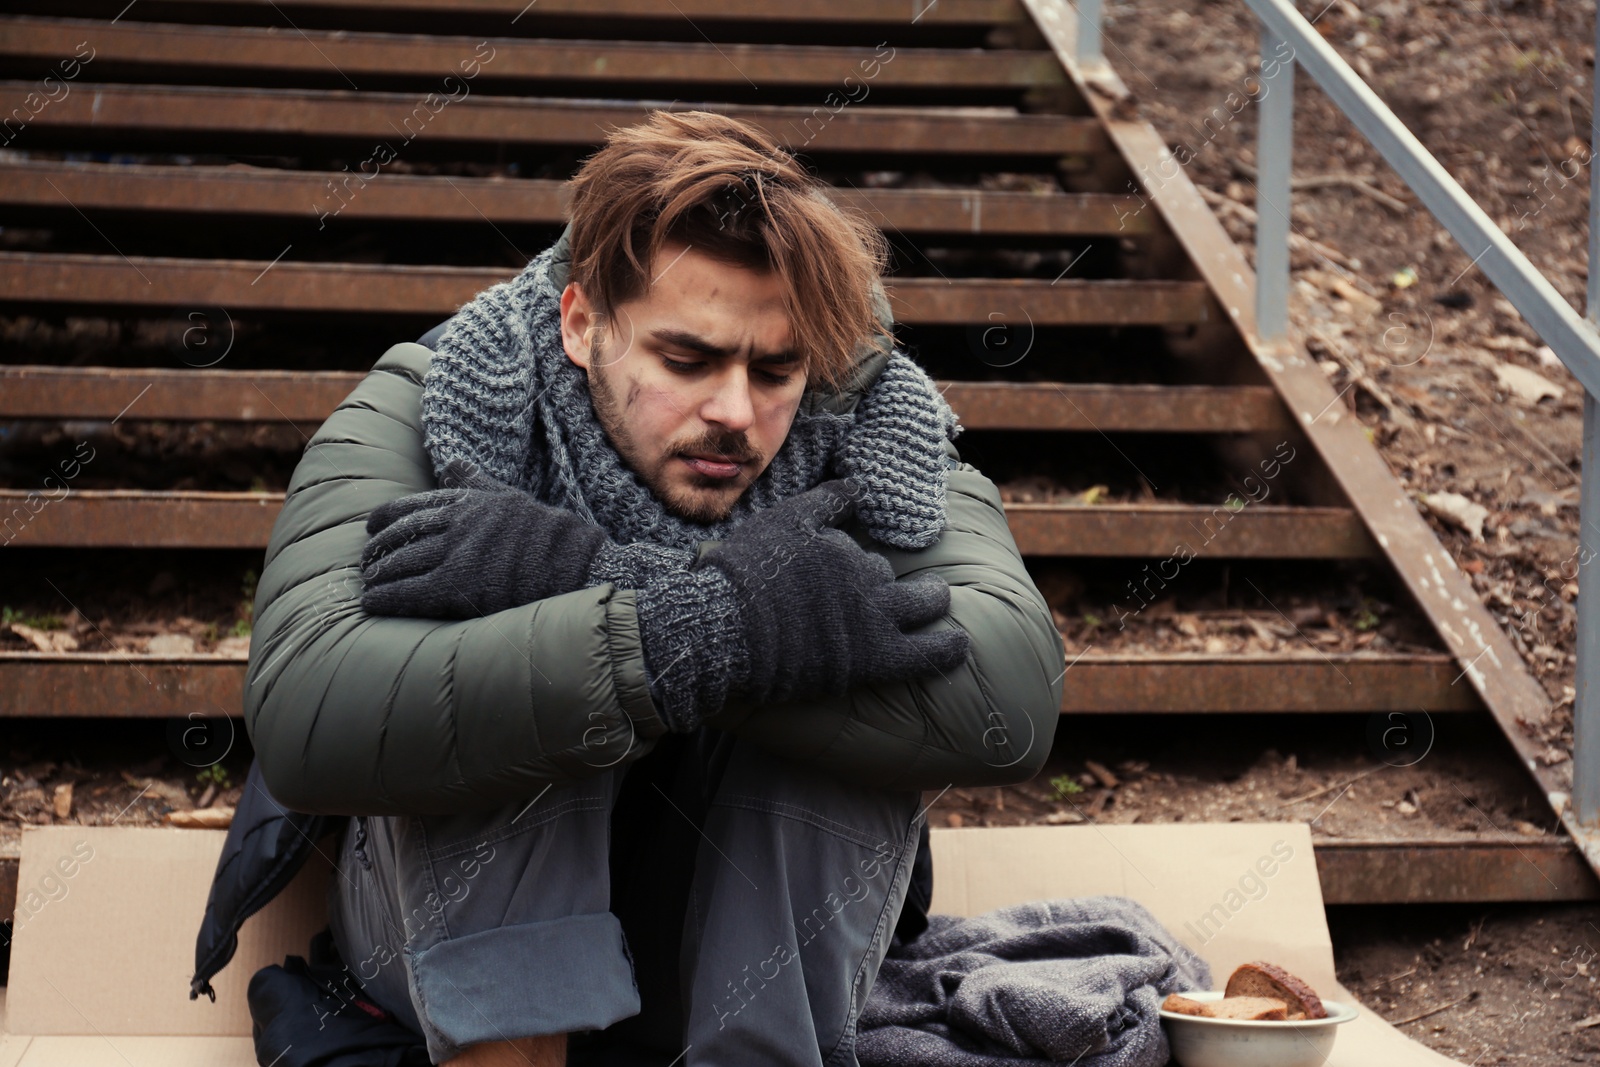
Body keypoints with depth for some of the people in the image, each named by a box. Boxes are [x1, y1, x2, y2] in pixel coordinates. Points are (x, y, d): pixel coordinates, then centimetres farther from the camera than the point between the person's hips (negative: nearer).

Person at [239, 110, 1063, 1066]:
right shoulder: (423, 415, -17)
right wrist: (695, 628, -41)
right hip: (460, 941, -1)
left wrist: (604, 581, -37)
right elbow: (302, 718, -35)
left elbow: (1014, 696, -32)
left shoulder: (871, 425, -12)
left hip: (767, 934, 2)